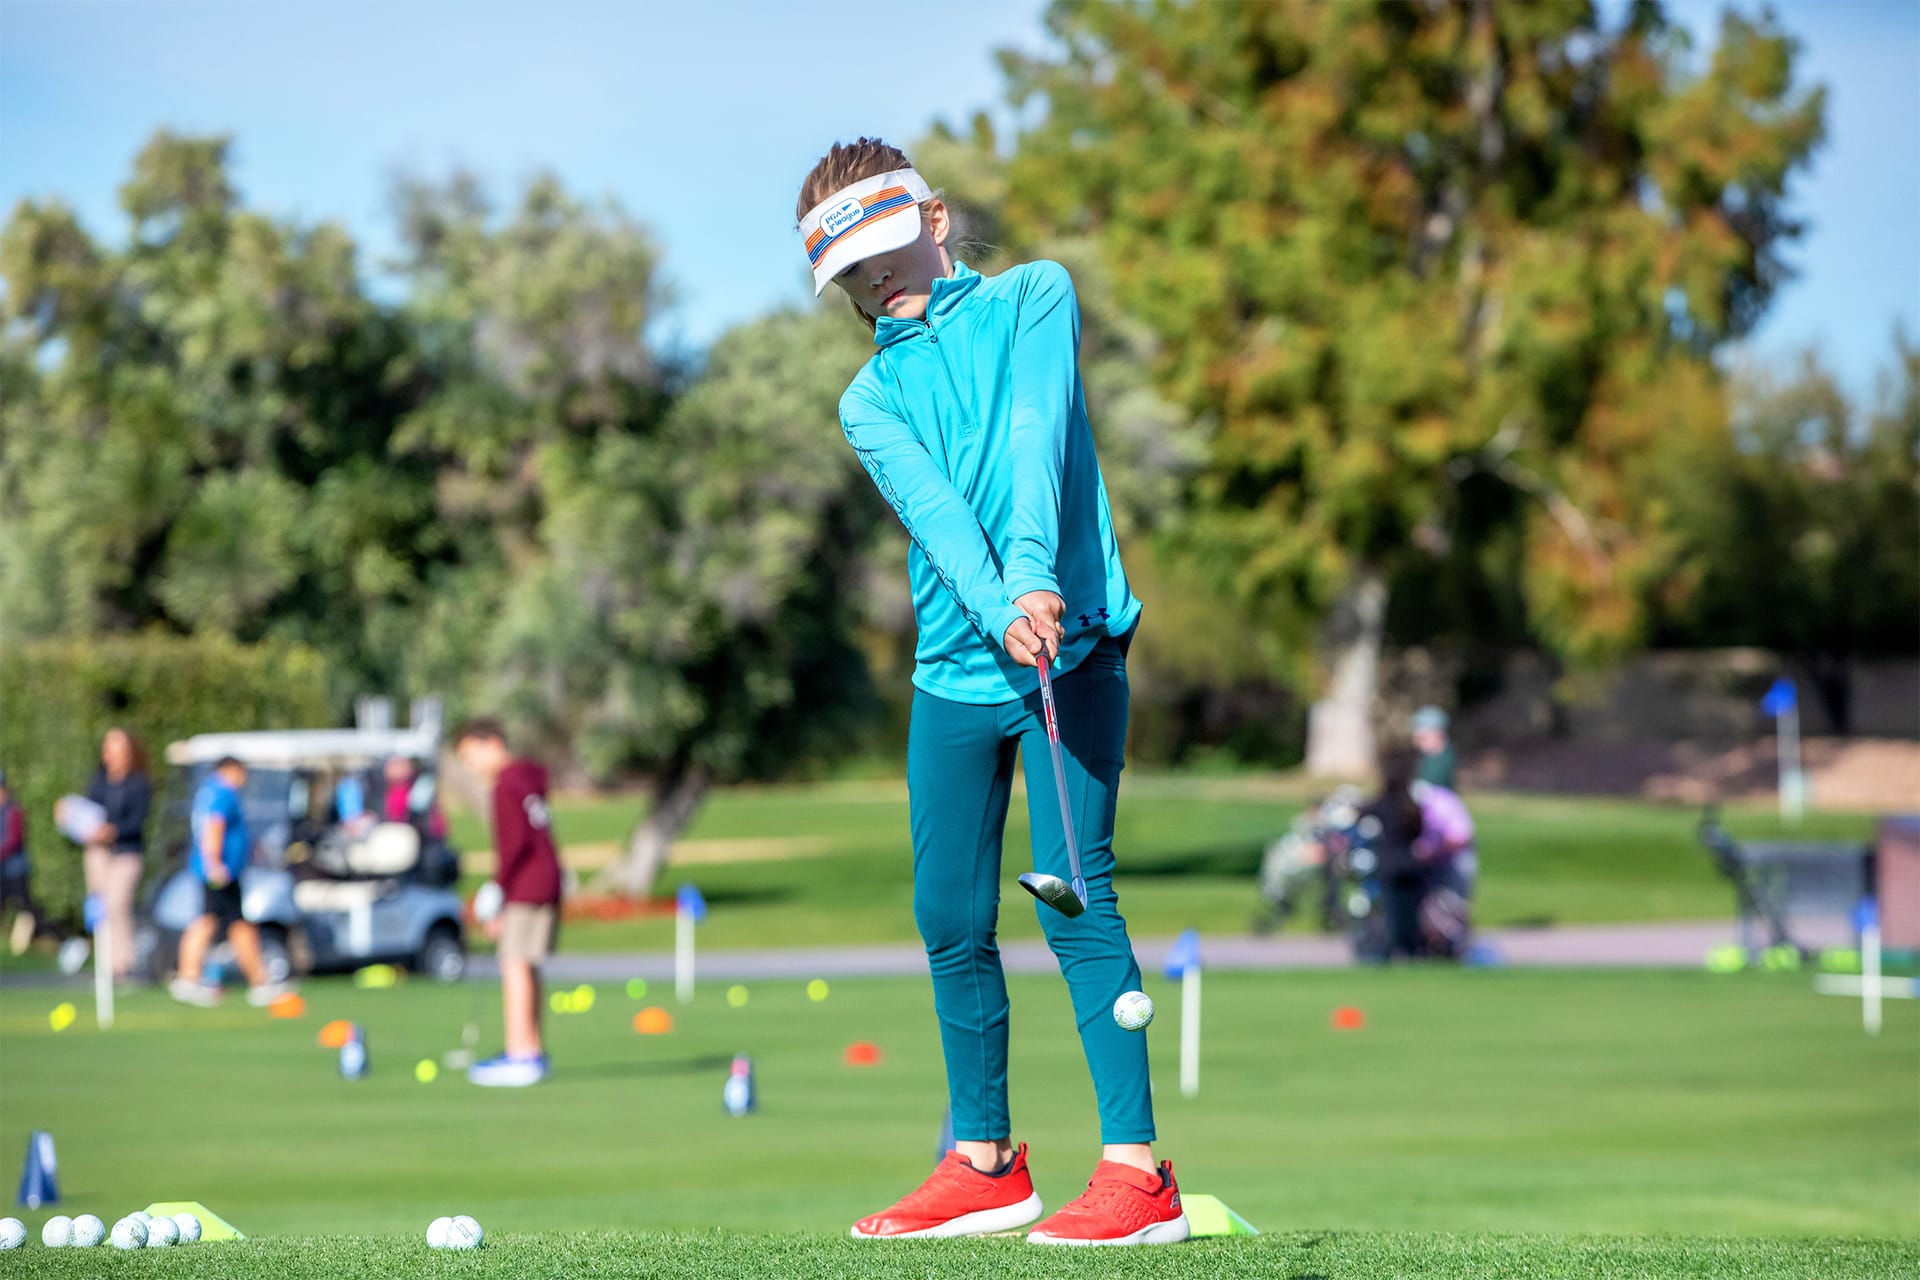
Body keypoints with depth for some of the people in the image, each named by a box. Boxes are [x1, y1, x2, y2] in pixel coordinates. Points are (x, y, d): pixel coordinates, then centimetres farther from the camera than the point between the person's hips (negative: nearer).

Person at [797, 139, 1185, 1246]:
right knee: (951, 917, 7)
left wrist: (1035, 574, -28)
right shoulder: (872, 399, 10)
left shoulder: (1031, 299, 5)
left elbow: (1036, 434, -12)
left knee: (1074, 897, -13)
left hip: (1072, 644, -4)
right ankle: (986, 1163, 20)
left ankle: (1139, 1168, -13)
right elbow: (933, 502, -10)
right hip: (955, 668, 5)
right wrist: (997, 608, -29)